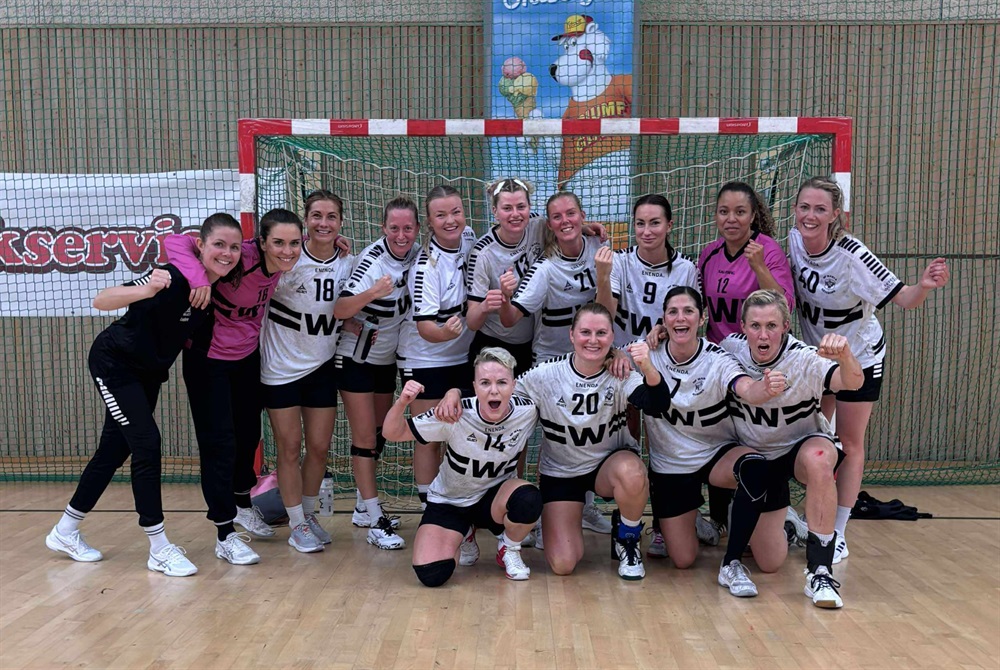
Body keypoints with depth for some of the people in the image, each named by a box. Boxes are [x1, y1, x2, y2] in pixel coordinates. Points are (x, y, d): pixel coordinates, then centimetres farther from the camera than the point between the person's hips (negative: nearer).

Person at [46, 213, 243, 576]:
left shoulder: (221, 282, -11)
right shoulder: (174, 277, -31)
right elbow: (100, 301, -37)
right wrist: (146, 290, -53)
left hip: (150, 371, 7)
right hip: (114, 363, -7)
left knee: (115, 451, 14)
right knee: (146, 442, -13)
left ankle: (65, 532, 31)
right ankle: (159, 549, -2)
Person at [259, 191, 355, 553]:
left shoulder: (347, 263, -2)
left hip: (322, 366, 4)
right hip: (281, 367, -3)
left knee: (319, 447, 9)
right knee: (290, 449, 4)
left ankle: (309, 514, 30)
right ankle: (297, 525, 20)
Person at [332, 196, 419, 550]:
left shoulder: (414, 256, -7)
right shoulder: (373, 260, -24)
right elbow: (339, 310, -33)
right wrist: (371, 293, -50)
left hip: (387, 358, 7)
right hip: (356, 358, -6)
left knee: (378, 436, 14)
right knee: (364, 438, -4)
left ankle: (363, 508, 28)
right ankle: (375, 521, 3)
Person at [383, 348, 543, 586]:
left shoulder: (527, 411, -22)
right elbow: (393, 433, -20)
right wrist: (402, 402, -40)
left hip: (495, 497, 1)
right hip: (448, 502, 0)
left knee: (529, 500, -34)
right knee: (431, 576, -20)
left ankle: (509, 549, 1)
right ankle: (462, 535, 16)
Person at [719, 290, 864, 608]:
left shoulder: (805, 359, -26)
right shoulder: (731, 348, -17)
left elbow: (853, 383, -44)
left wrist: (844, 356, -66)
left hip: (804, 446, -2)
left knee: (818, 460, -42)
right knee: (769, 563, 0)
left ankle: (819, 571, -31)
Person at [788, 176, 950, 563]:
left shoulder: (852, 256, -28)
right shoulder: (794, 240, -12)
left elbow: (903, 299, -25)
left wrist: (924, 286, -44)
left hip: (858, 359, -5)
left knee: (849, 444, 4)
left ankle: (839, 535, 15)